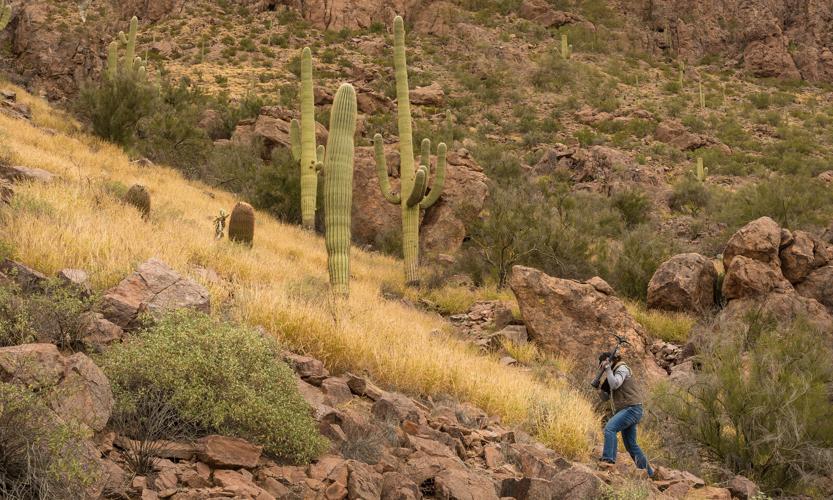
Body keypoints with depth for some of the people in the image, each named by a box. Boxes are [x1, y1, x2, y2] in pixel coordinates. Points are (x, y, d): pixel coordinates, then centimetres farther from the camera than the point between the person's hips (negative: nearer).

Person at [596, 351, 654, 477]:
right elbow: (606, 397, 22)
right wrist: (599, 388, 2)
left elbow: (615, 384, -23)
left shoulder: (622, 369, -4)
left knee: (610, 428, -28)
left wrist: (607, 368, -14)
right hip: (626, 410, 10)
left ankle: (608, 459, -40)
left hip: (632, 408, -10)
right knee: (631, 445, 12)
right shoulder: (613, 372, 22)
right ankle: (648, 472, 19)